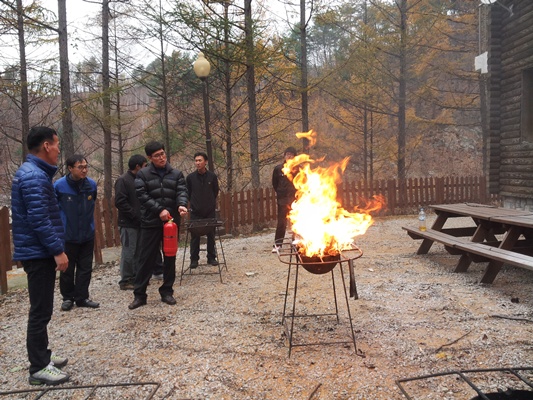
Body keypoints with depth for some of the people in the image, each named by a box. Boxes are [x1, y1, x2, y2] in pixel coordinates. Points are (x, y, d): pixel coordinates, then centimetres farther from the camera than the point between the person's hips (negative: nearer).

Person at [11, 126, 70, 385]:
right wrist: (58, 250, -22)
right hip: (39, 253, -10)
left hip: (37, 252, 10)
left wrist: (54, 248, 22)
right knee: (41, 311, -3)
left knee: (41, 309, 17)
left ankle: (42, 356, 29)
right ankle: (38, 368, 7)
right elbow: (39, 220, -24)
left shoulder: (32, 172, 15)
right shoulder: (34, 176, -18)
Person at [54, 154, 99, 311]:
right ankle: (68, 298, 25)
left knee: (85, 268, 9)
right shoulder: (59, 186, -16)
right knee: (67, 269, 9)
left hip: (88, 234, 3)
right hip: (67, 235, -3)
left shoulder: (92, 184, -5)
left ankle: (82, 297, 21)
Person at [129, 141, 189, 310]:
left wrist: (181, 205, -26)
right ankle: (139, 294, 11)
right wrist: (159, 210, -18)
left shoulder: (176, 174, 7)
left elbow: (182, 191, -4)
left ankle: (167, 291, 21)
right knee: (146, 258, 1)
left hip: (171, 221, 2)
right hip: (150, 222, -2)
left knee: (170, 258, 9)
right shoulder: (143, 174, 1)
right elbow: (142, 196, -8)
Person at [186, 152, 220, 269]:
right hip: (195, 212, 0)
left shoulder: (212, 176, 0)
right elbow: (188, 193, 9)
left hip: (210, 211, 0)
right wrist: (193, 203, 10)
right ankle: (194, 259, 12)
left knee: (211, 235, 5)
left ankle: (211, 258, 17)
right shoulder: (190, 177, -1)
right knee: (194, 236, 2)